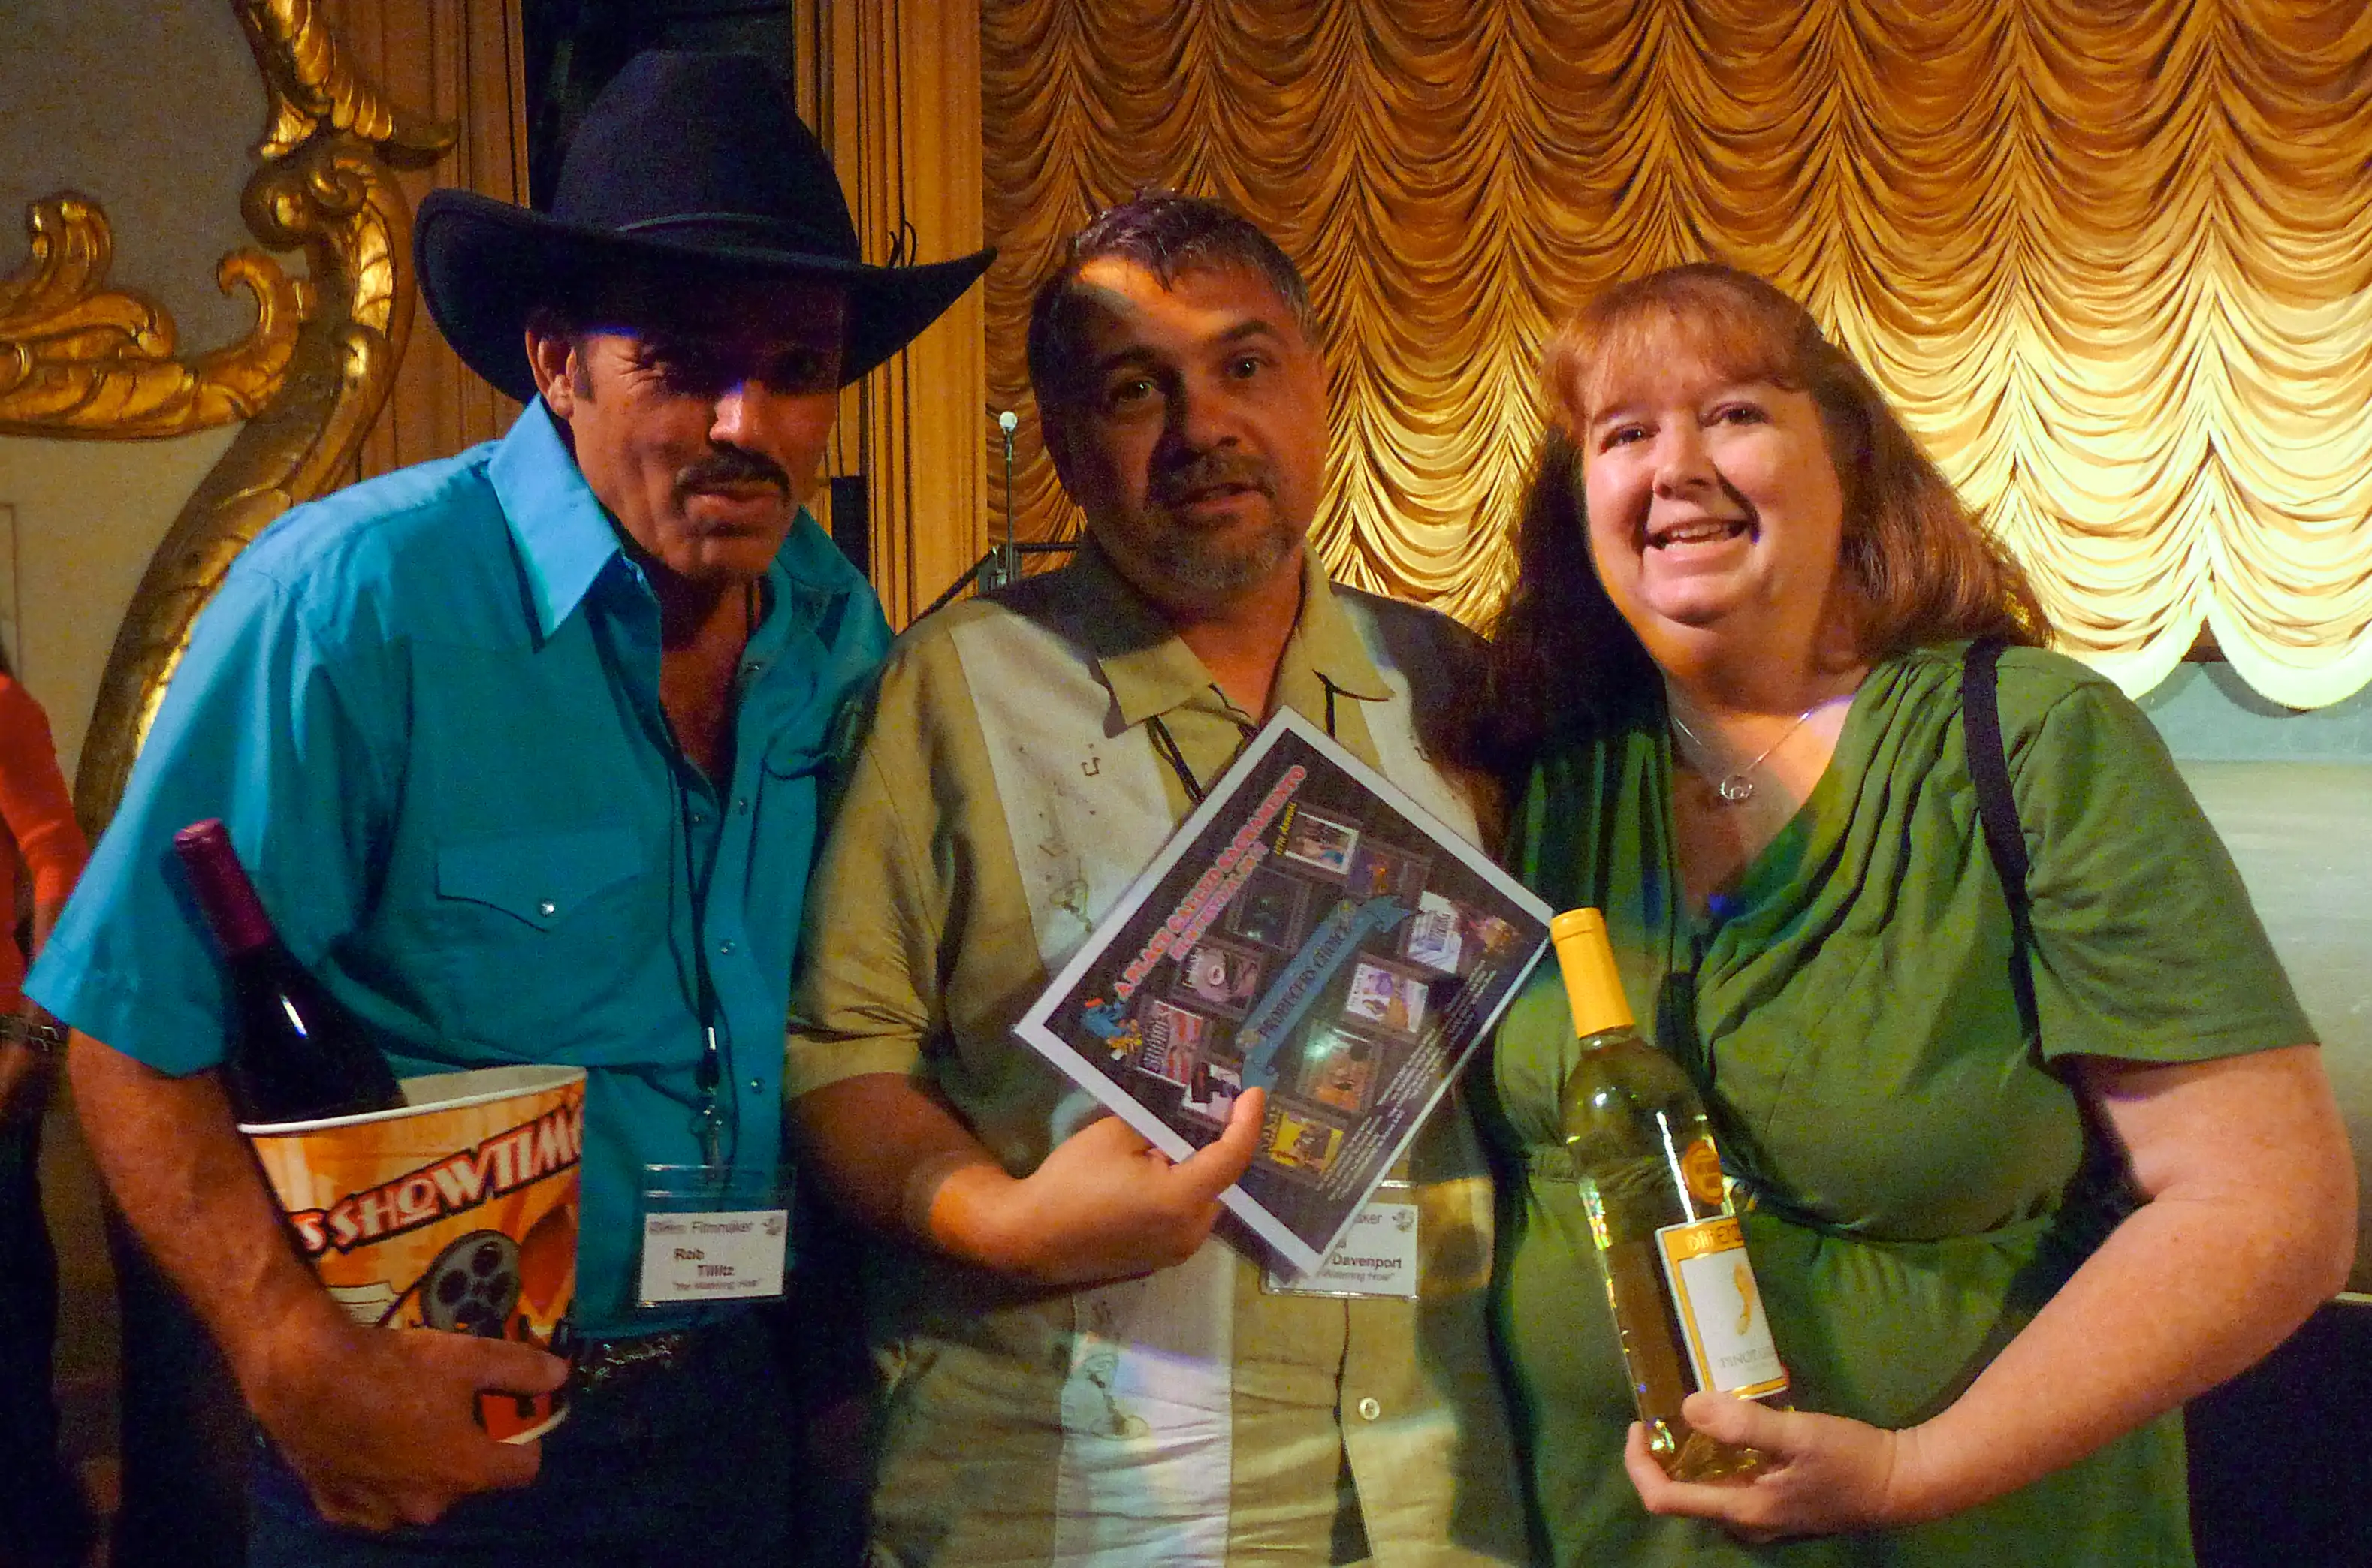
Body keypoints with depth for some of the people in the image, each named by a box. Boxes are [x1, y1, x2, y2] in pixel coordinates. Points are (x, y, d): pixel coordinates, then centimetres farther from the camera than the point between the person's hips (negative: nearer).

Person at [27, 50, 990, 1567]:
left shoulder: (841, 630, -4)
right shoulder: (357, 600, -20)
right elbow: (139, 1036, -17)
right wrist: (304, 1369, -24)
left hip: (741, 1405, 5)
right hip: (431, 1439, -4)